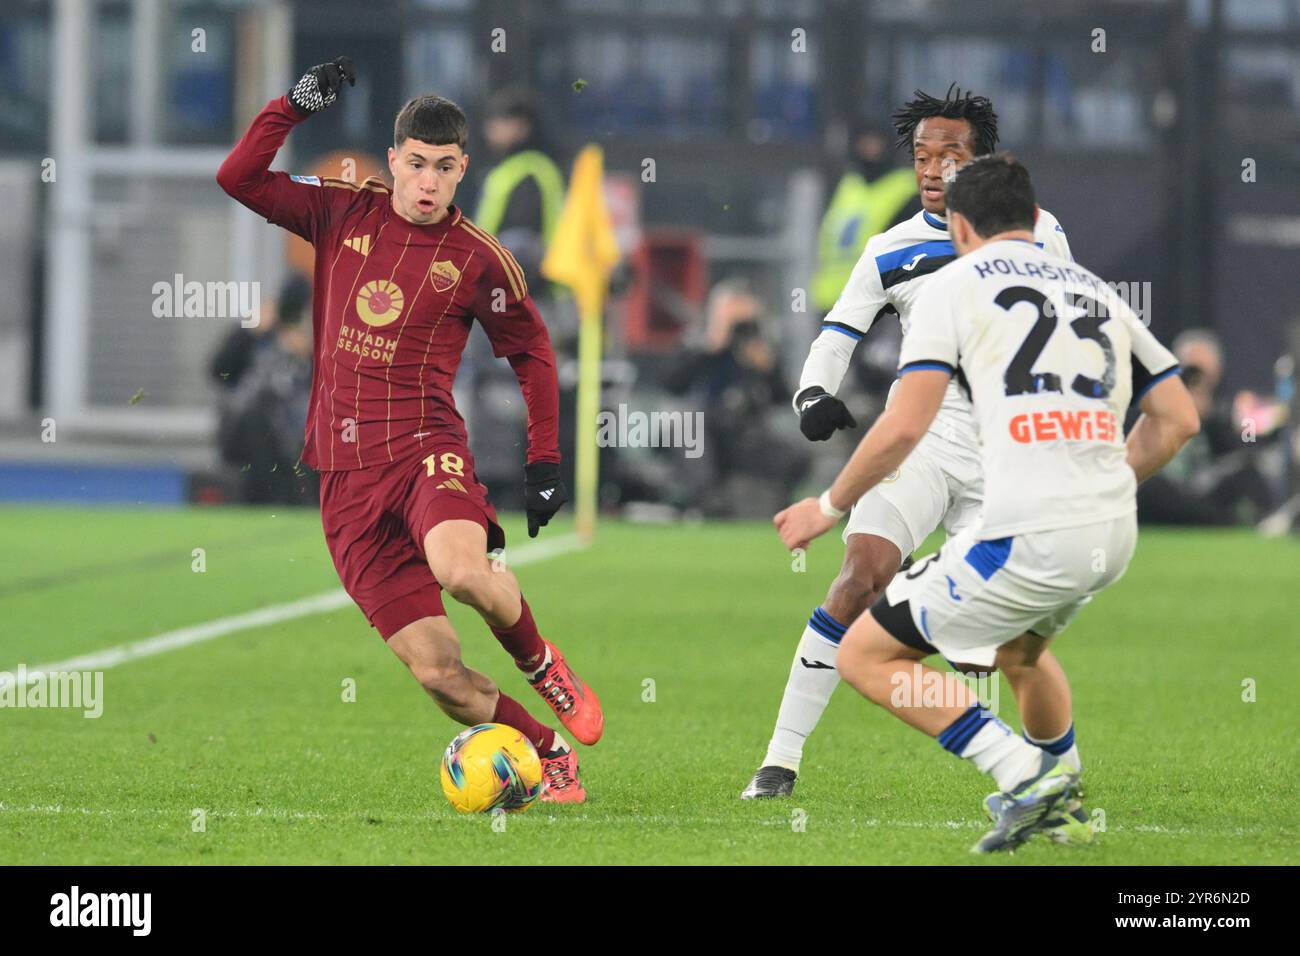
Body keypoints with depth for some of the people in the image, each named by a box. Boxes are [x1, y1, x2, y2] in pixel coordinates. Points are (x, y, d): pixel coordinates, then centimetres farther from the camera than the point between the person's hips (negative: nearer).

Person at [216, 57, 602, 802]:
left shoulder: (478, 258, 2)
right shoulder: (343, 213, 7)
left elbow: (531, 350, 14)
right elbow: (240, 179, 7)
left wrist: (546, 459, 10)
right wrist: (297, 106, -3)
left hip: (425, 447, -2)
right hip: (347, 475, 2)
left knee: (461, 570, -37)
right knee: (438, 673, -7)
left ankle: (540, 661, -4)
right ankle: (553, 758, 14)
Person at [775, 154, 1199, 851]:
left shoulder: (956, 284, 3)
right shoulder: (1097, 291, 20)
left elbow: (904, 427, -7)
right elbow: (1178, 420, 18)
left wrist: (828, 508, 6)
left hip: (1027, 537, -7)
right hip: (1114, 537, 7)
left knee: (865, 657, 4)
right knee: (1019, 653, 37)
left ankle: (1024, 775, -9)